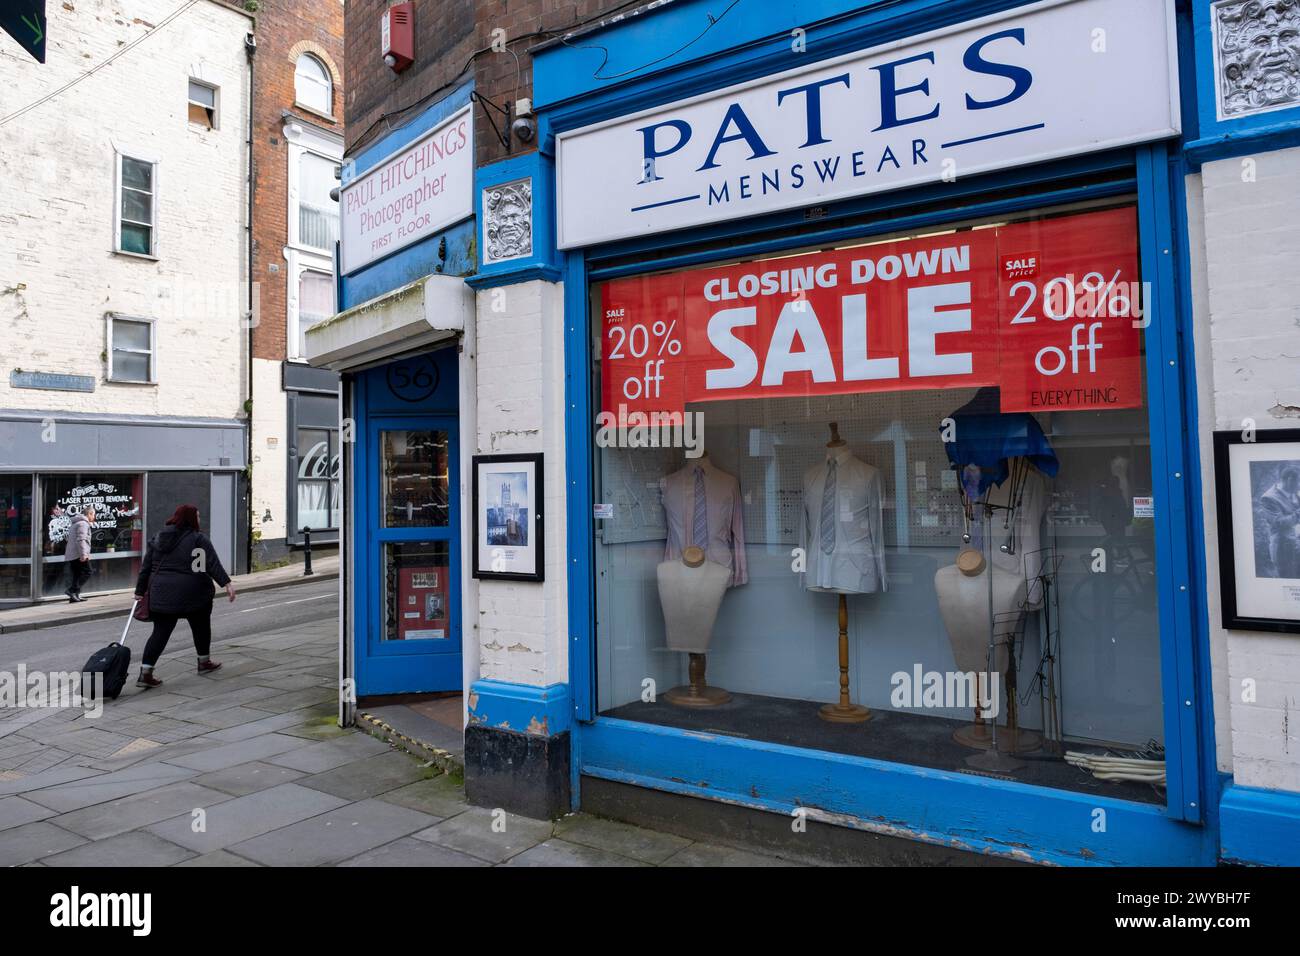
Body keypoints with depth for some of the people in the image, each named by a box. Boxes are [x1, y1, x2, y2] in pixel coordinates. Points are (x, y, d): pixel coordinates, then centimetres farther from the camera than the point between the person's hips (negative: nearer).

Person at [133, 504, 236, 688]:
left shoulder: (158, 538, 11)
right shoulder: (198, 538, -7)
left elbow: (146, 567, 14)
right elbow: (213, 564, -17)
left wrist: (140, 591, 20)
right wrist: (226, 583, -22)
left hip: (161, 594, 5)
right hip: (192, 594, -5)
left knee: (161, 632, 7)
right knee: (201, 626, 15)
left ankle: (145, 673, -1)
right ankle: (204, 662, 29)